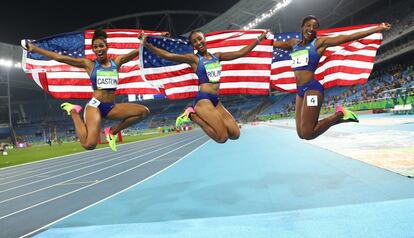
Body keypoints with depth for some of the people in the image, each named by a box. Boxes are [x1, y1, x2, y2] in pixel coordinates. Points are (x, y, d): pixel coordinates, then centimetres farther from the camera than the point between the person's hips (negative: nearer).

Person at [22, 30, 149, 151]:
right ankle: (74, 111, 7)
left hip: (111, 107, 4)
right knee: (89, 144, -24)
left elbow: (138, 51, 8)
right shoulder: (89, 64, 3)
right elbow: (60, 58, 2)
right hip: (95, 105, -4)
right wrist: (34, 48, 2)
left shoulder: (117, 61, 10)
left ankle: (112, 131, 2)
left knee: (144, 111, -16)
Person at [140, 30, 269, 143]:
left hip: (216, 100, 6)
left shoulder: (217, 56, 16)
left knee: (235, 134, -3)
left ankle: (208, 119, 12)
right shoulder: (193, 58, 0)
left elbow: (241, 52, 19)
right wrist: (147, 44, -23)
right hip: (203, 99, -6)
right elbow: (168, 55, -11)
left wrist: (260, 38, 21)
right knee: (222, 137, -15)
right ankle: (192, 115, 0)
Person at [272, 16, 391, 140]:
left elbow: (349, 37, 3)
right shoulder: (294, 43, 18)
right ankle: (336, 117, 24)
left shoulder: (320, 42, 4)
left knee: (307, 134, -14)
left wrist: (378, 28, 1)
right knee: (301, 133, 6)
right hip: (300, 91, 6)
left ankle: (339, 114, 7)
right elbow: (274, 43, 30)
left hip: (312, 88, -6)